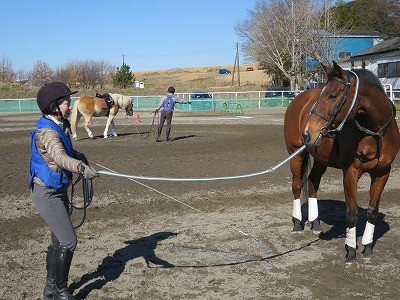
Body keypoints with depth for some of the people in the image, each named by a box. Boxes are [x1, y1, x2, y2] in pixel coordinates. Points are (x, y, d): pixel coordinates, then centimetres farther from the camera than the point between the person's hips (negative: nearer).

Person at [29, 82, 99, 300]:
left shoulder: (61, 126, 5)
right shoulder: (47, 132, -24)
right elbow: (60, 157, -44)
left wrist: (79, 156, 7)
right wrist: (81, 167, -60)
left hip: (59, 191, 10)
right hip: (46, 193, -10)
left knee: (59, 241, 18)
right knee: (68, 242, -8)